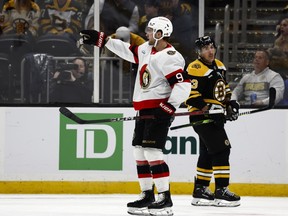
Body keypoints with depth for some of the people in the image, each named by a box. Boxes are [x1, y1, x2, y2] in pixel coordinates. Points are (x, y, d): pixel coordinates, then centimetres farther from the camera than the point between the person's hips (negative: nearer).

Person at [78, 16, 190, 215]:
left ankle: (165, 199, -13)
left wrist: (169, 108, -27)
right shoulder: (147, 49, 12)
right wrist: (100, 39, 22)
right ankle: (147, 196, 17)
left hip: (159, 111, -10)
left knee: (152, 152, -15)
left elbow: (183, 85, -23)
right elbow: (127, 50, 24)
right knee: (140, 152, 10)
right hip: (144, 110, 10)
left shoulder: (169, 57, -17)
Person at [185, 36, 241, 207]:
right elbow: (191, 97, -21)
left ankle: (200, 190, 23)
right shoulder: (195, 69, -16)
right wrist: (208, 109, -25)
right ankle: (222, 192, -14)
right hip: (201, 116, -10)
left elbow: (224, 89, 25)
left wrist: (230, 104, 10)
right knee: (221, 150, -15)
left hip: (215, 117, 10)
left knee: (208, 154, 14)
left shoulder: (219, 66, 13)